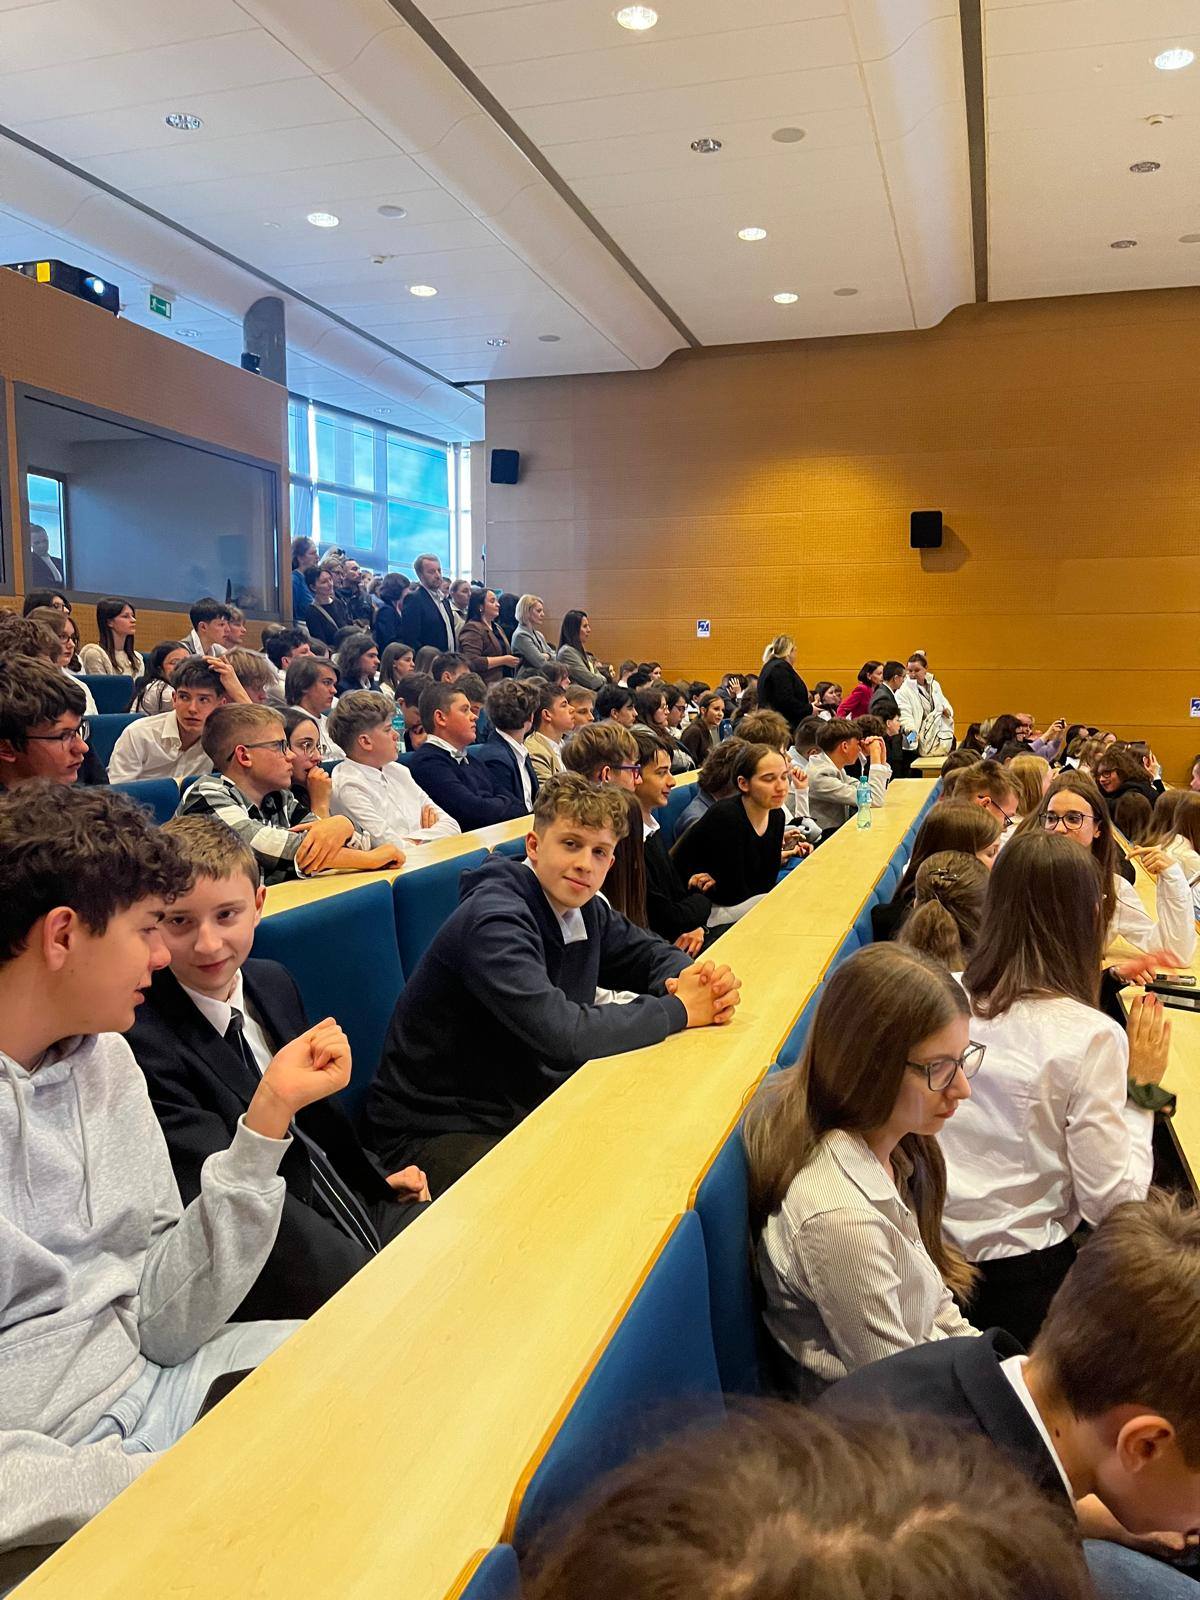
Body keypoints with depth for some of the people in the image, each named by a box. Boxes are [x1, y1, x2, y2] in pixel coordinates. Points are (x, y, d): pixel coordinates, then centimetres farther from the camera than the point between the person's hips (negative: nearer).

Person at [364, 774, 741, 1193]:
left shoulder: (582, 907, 1)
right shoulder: (493, 921, -26)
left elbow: (650, 954, 14)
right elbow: (563, 1034, -36)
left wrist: (691, 977, -12)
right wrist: (680, 1009, -23)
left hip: (526, 1103, 8)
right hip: (437, 1129, -8)